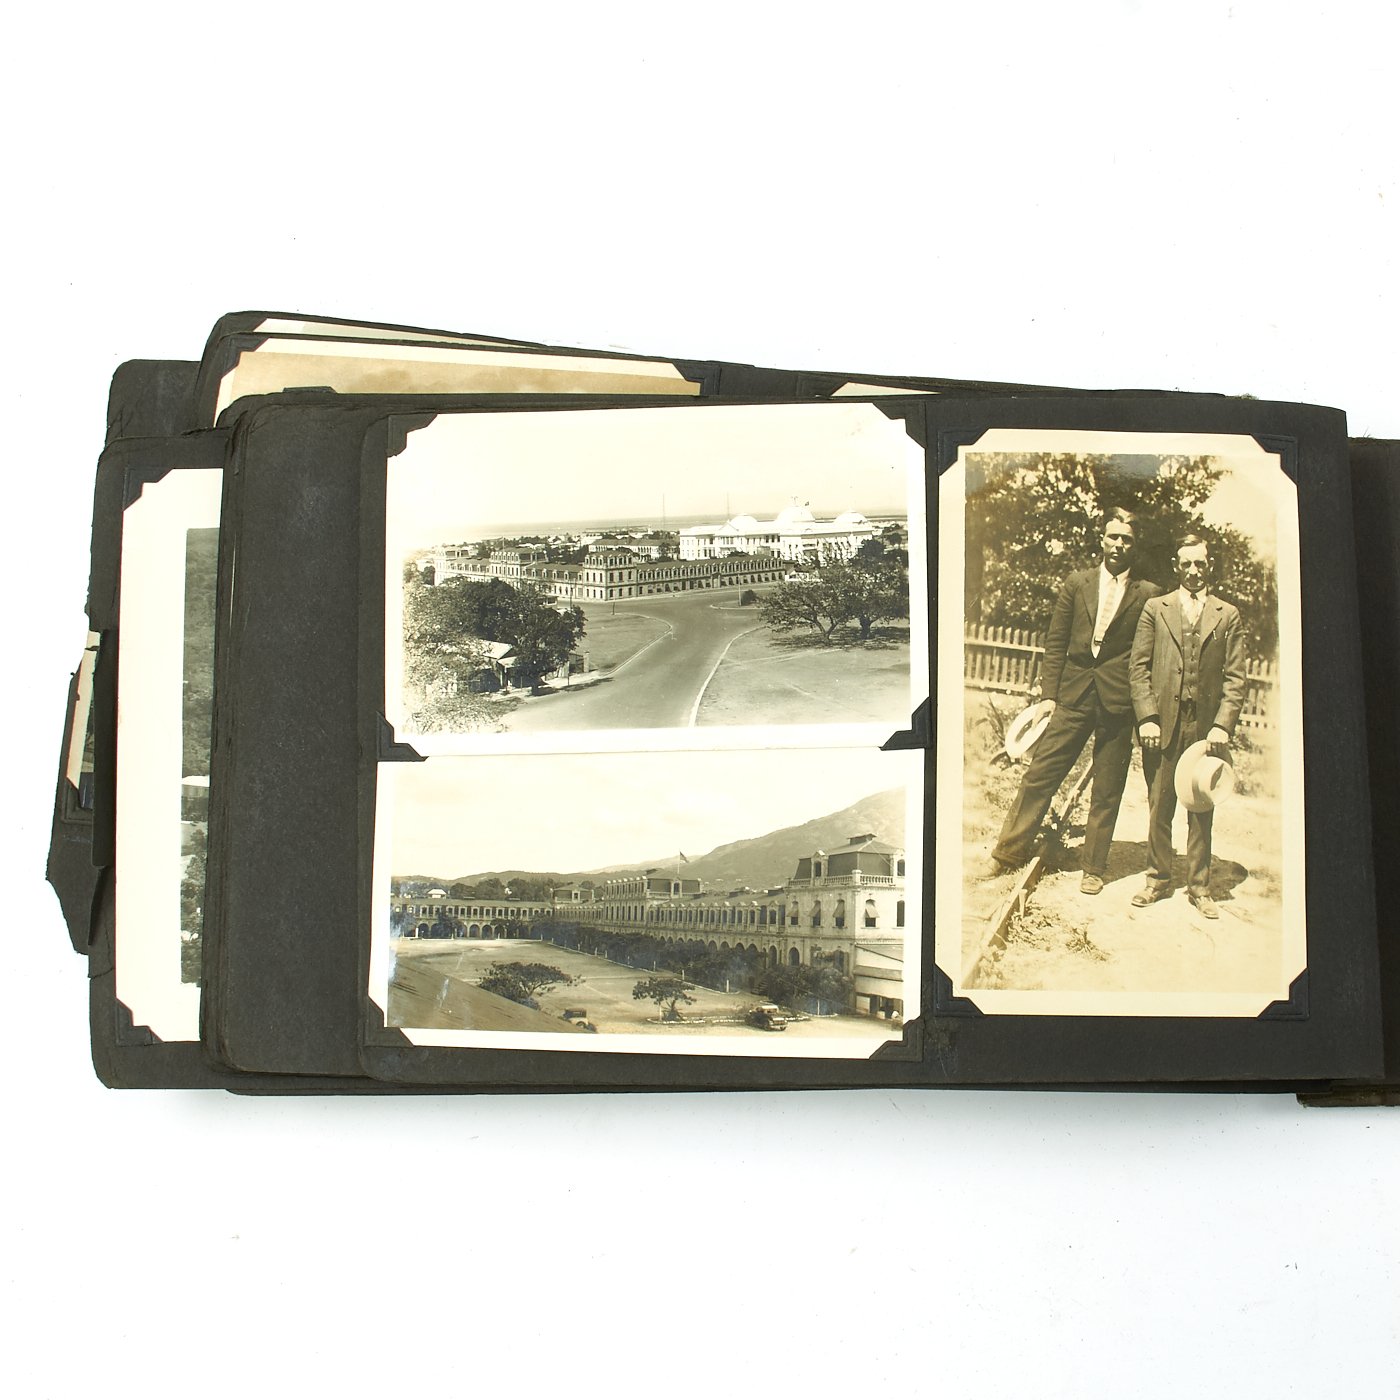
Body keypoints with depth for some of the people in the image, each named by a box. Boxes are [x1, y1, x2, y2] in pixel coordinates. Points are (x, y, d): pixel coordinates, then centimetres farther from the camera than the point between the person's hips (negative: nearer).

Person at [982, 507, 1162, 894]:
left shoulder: (1148, 595, 4)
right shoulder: (1076, 584, 8)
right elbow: (1055, 643, 8)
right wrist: (1049, 694, 1)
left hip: (1118, 703, -1)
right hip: (1074, 698, 1)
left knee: (1106, 793, 5)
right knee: (1039, 776, 0)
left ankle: (1093, 869, 16)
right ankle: (1009, 852, 9)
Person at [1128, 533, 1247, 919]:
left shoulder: (1228, 615, 9)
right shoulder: (1155, 609, 8)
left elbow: (1235, 677, 5)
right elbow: (1138, 667, 4)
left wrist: (1223, 724, -7)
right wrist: (1147, 717, -6)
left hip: (1206, 726, 0)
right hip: (1163, 725, 0)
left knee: (1202, 811, 4)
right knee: (1159, 807, 4)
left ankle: (1199, 887, 13)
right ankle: (1158, 879, 17)